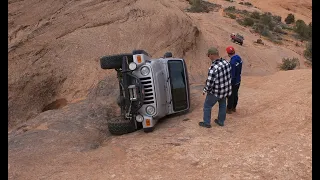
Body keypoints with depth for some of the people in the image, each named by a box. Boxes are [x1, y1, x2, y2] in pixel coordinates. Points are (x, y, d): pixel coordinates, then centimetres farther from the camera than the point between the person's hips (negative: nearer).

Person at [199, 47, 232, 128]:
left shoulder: (213, 67, -31)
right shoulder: (226, 62, -7)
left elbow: (210, 82, -27)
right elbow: (229, 75, 6)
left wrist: (205, 90, -9)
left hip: (216, 92, -7)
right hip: (225, 90, 7)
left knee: (207, 106, 13)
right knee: (222, 105, 24)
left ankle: (206, 123, 26)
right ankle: (221, 121, 40)